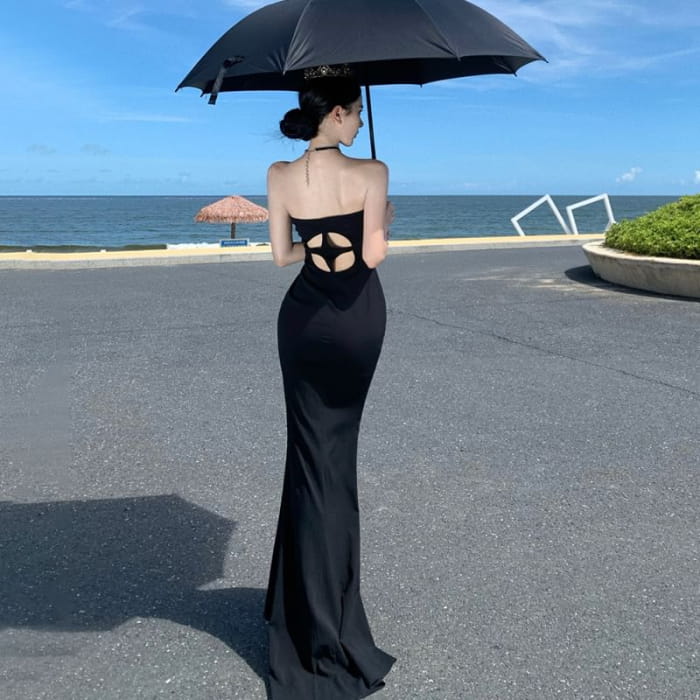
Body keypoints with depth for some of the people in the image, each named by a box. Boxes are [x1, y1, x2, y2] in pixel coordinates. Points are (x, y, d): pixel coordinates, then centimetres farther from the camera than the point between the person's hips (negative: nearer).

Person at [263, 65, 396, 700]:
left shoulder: (280, 177, -3)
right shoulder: (370, 173, -14)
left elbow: (282, 254, 2)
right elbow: (374, 254, -15)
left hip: (304, 316, 2)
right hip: (359, 319, -2)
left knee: (313, 455, 10)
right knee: (336, 453, 14)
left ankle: (312, 629, 18)